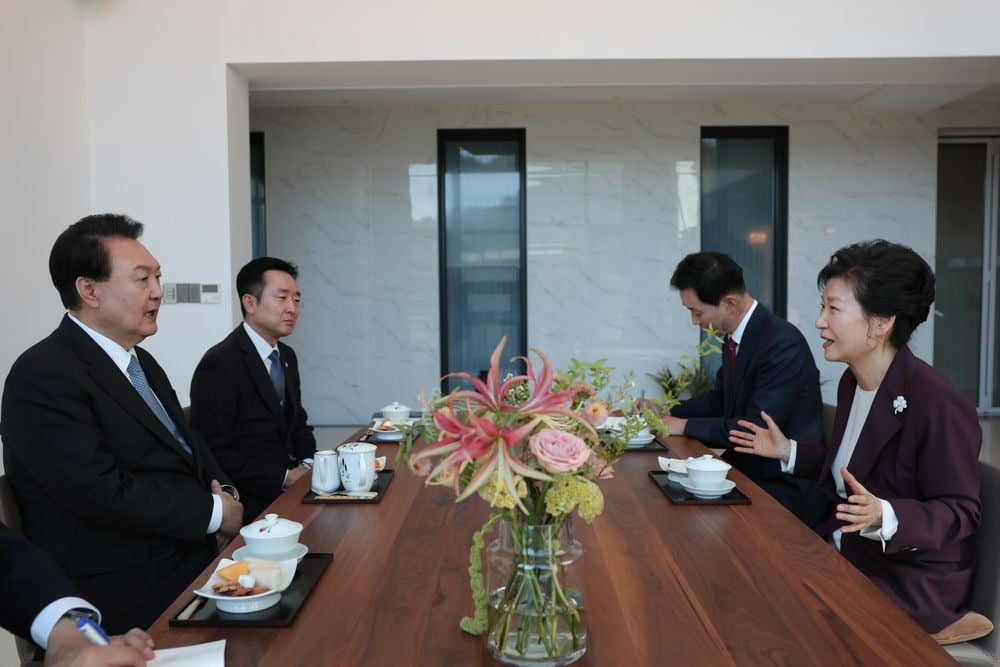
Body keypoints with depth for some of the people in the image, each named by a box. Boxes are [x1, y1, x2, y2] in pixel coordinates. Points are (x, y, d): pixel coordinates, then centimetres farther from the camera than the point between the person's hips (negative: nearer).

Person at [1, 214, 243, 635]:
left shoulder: (140, 362, 14)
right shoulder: (43, 375, -14)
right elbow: (105, 492, -22)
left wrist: (223, 490, -3)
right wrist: (213, 511, -13)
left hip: (189, 554, 8)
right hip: (131, 592, -8)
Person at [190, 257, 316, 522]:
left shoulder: (286, 356, 10)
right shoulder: (219, 363, -14)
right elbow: (213, 453, -17)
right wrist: (284, 478, -18)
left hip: (289, 482, 8)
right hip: (253, 500, -8)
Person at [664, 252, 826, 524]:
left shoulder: (783, 345, -23)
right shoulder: (735, 336, 2)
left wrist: (685, 426, -16)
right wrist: (670, 411, 2)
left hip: (783, 487, -7)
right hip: (745, 466, 7)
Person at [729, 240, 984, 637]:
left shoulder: (938, 405, -24)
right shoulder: (852, 381, 2)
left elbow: (960, 512, -20)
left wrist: (883, 517, -37)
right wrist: (788, 452, 5)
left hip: (911, 581, -7)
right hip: (847, 552, 8)